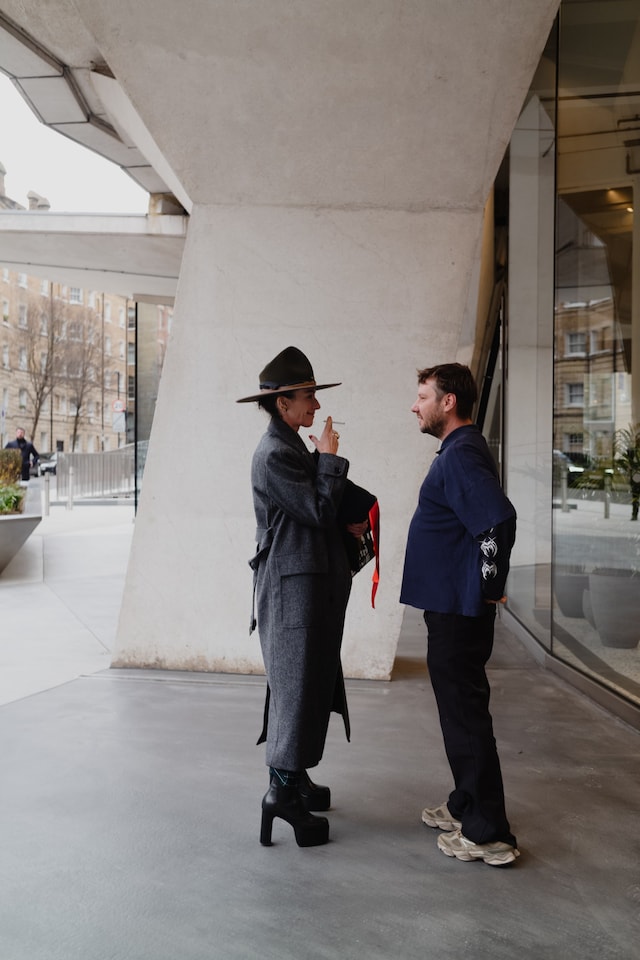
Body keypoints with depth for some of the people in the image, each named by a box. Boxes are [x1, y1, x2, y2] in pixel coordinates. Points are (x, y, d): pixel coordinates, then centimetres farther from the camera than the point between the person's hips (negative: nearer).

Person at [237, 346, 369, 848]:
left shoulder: (293, 446, 15)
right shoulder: (274, 454, -16)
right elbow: (317, 510, -19)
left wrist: (344, 524, 8)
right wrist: (331, 458, -11)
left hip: (313, 580, 10)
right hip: (293, 582, -10)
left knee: (311, 680, 16)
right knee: (297, 681, -5)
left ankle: (291, 775, 28)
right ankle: (283, 790, 4)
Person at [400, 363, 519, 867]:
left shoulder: (461, 455, -18)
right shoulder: (461, 450, 15)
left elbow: (499, 519, -31)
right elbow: (481, 519, 21)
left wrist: (486, 589, -22)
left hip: (459, 612, -11)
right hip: (452, 604, 11)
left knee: (466, 713, -2)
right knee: (460, 707, 19)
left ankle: (489, 834, 8)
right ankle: (466, 806, 33)